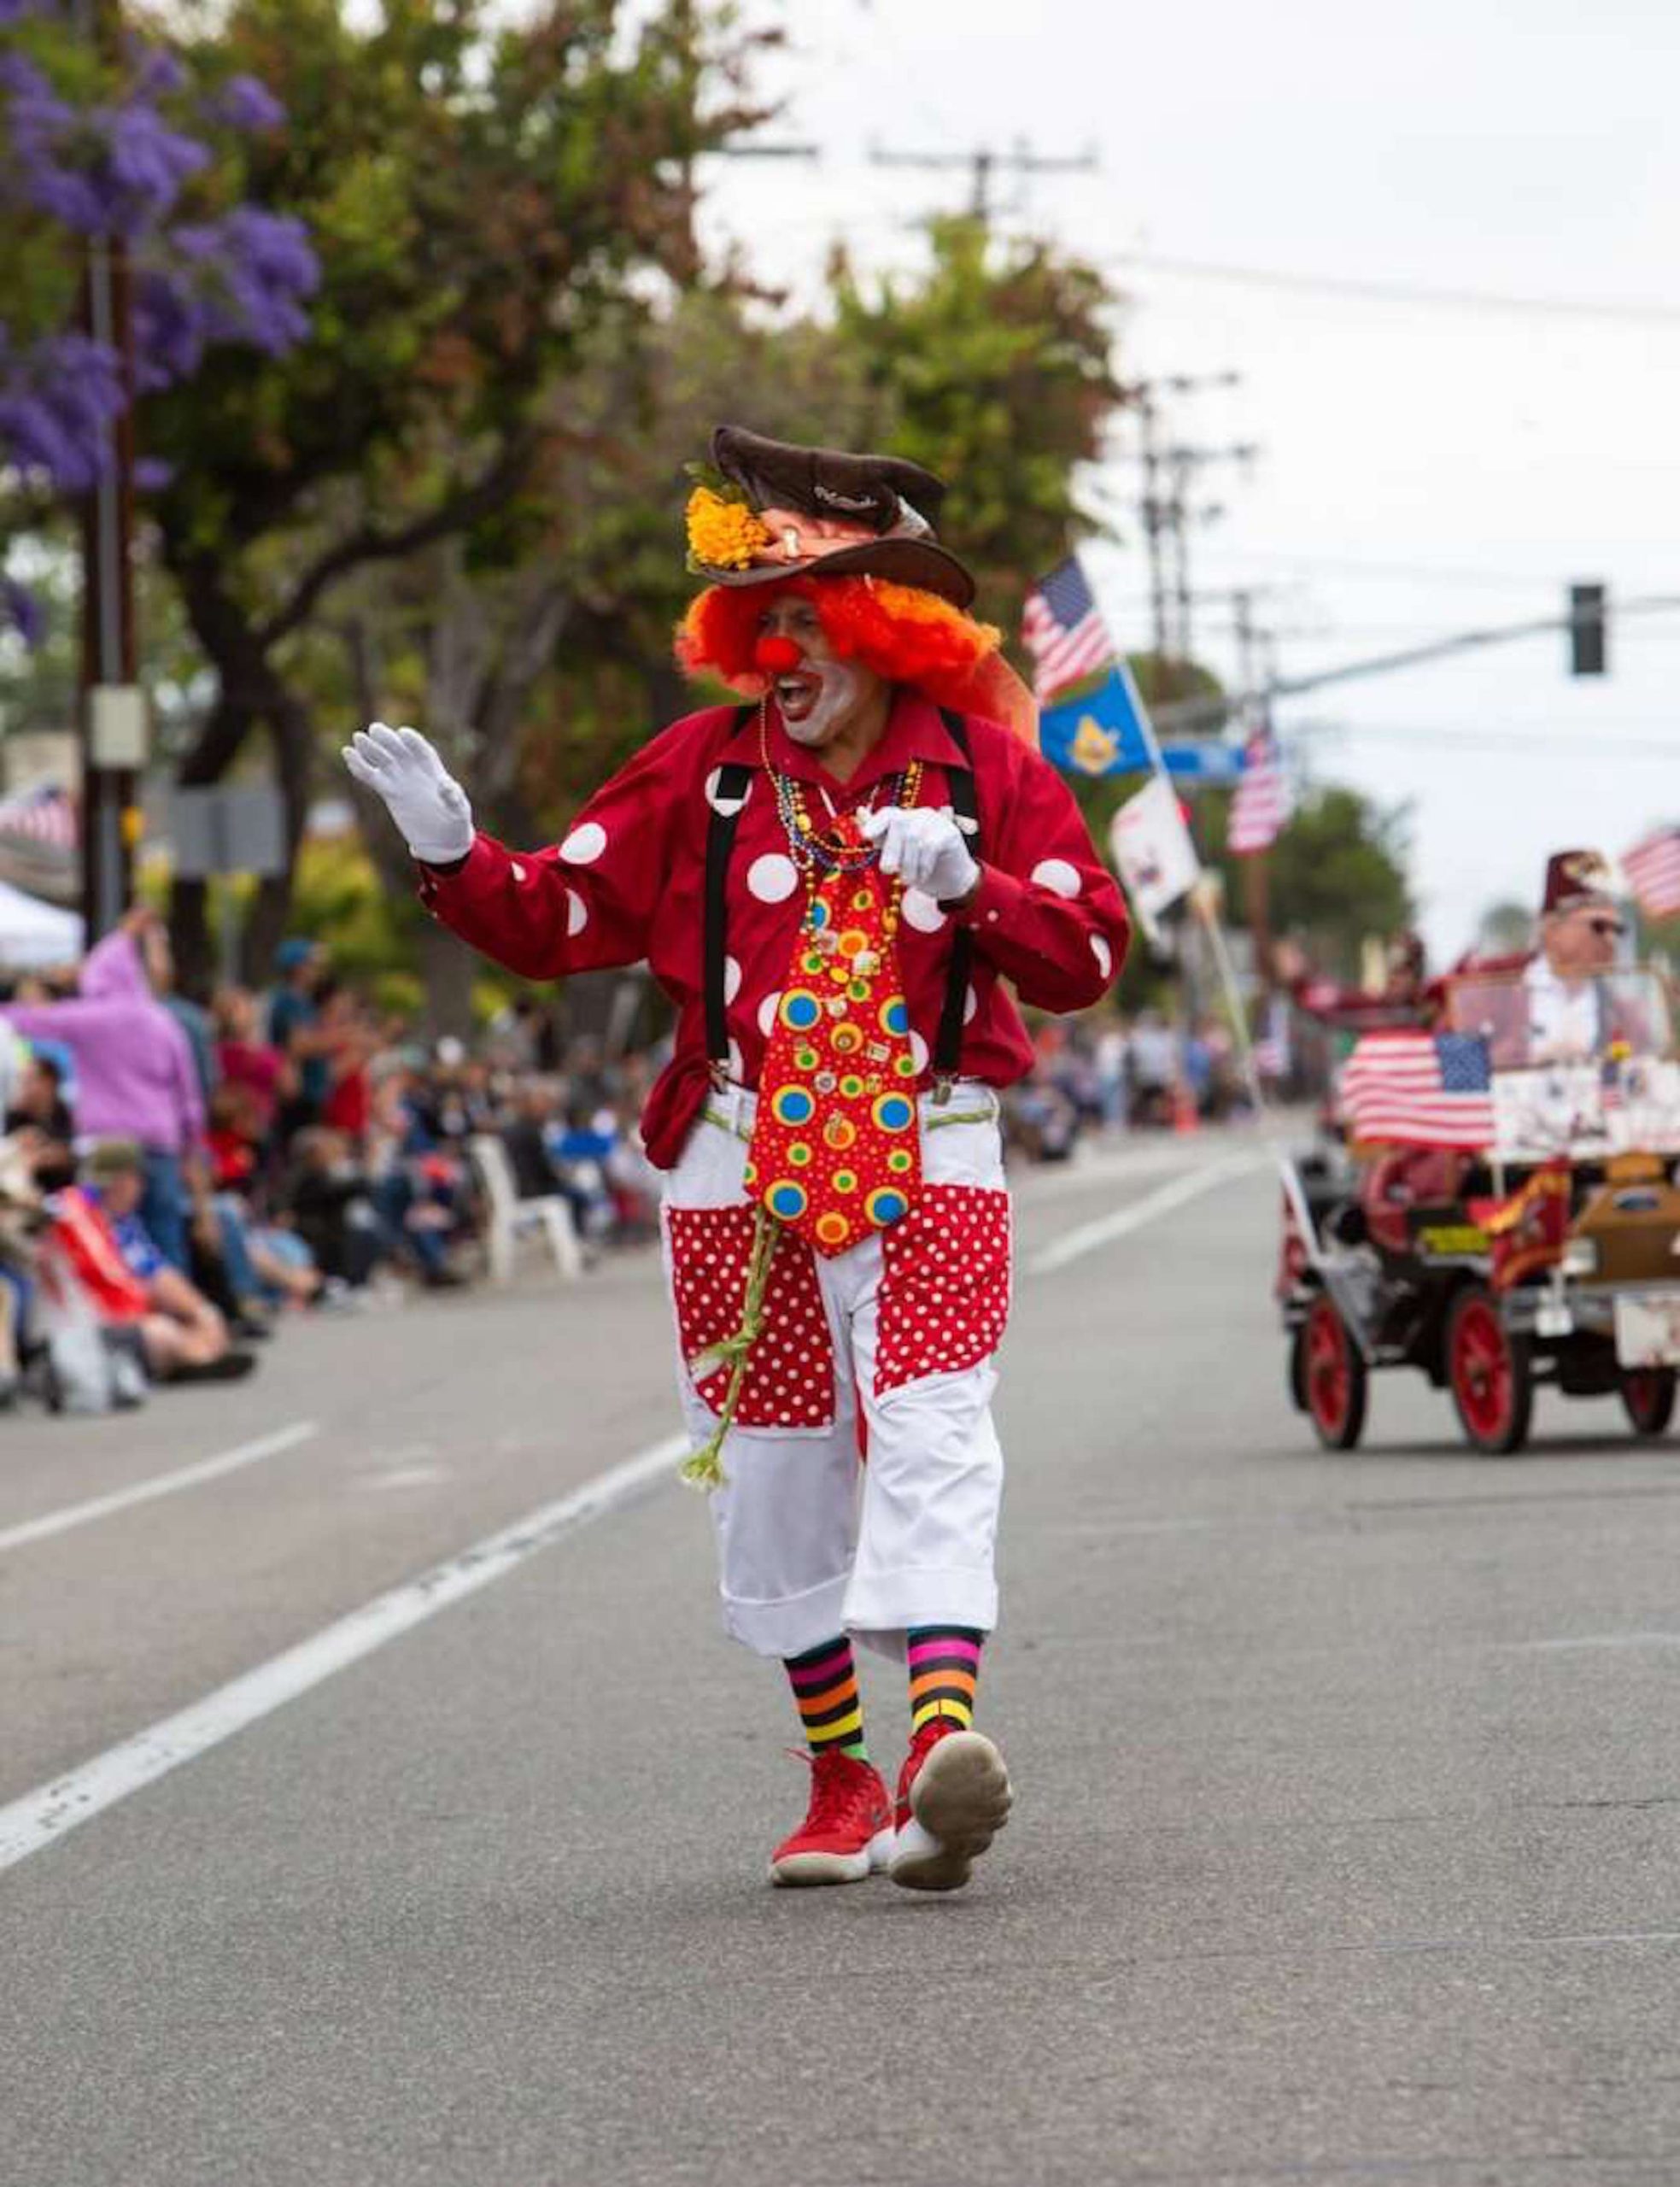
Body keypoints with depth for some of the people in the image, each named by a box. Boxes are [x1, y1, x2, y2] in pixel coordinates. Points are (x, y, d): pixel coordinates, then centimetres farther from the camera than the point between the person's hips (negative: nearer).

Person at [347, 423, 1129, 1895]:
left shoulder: (985, 766, 0)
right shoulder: (705, 769, 4)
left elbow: (1090, 952, -5)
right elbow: (557, 917, 5)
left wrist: (967, 887, -20)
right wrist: (455, 855, -13)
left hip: (931, 1163, -2)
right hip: (743, 1167, 3)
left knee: (932, 1437, -18)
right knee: (777, 1468, 7)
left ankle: (945, 1749, -32)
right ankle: (840, 1782, 20)